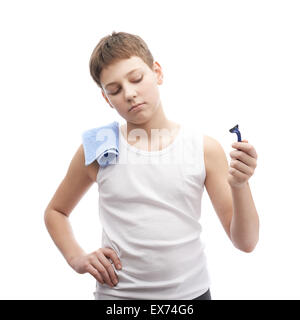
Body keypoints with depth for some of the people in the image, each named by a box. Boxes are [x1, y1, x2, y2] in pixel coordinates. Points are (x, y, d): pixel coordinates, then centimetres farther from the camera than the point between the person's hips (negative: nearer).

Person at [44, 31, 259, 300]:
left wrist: (239, 185, -21)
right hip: (117, 293, 0)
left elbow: (246, 242, -4)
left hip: (190, 291, 1)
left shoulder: (205, 149, -6)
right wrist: (77, 258, -4)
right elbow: (55, 211, 12)